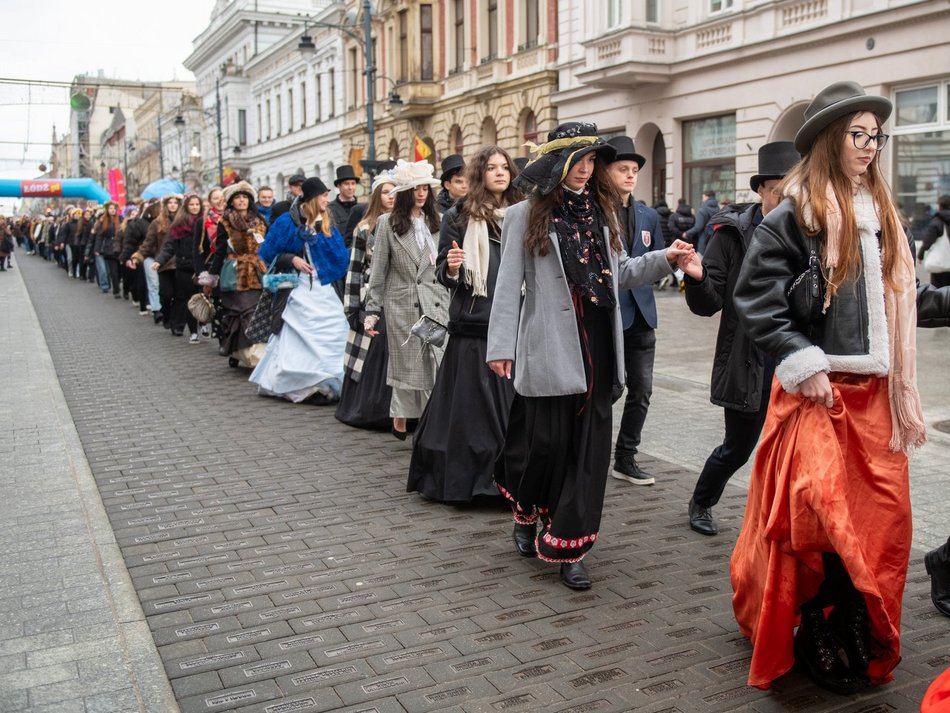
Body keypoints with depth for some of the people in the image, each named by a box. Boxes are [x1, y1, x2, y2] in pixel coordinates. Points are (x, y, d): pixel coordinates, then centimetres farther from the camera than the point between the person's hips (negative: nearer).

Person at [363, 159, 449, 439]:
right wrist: (372, 310, 1)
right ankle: (400, 419, 22)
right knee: (406, 364, 7)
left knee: (437, 364, -5)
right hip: (402, 305, -1)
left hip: (436, 303, 2)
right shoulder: (387, 224, 3)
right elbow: (378, 271, 3)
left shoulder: (437, 221, 8)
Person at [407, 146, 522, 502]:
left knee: (513, 405, 5)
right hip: (474, 323, -4)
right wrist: (451, 268, -20)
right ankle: (463, 479, 11)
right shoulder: (458, 216, 1)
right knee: (470, 405, 0)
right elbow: (442, 273, 1)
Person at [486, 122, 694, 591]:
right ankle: (526, 514, 34)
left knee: (589, 447, 3)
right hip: (550, 349, -4)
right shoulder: (527, 216, -1)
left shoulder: (602, 211, 13)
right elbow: (509, 285, -4)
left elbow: (619, 274, 17)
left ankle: (568, 547, 12)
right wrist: (501, 346, -9)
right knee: (545, 441, 3)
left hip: (596, 348, 5)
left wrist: (664, 259, 4)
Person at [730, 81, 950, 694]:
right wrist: (802, 363, -17)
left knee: (883, 519, 9)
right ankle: (819, 641, 16)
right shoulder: (792, 218, -8)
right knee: (820, 519, -4)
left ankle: (865, 642, 27)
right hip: (818, 393, -6)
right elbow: (756, 300, -12)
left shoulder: (881, 214, 13)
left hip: (876, 394, 7)